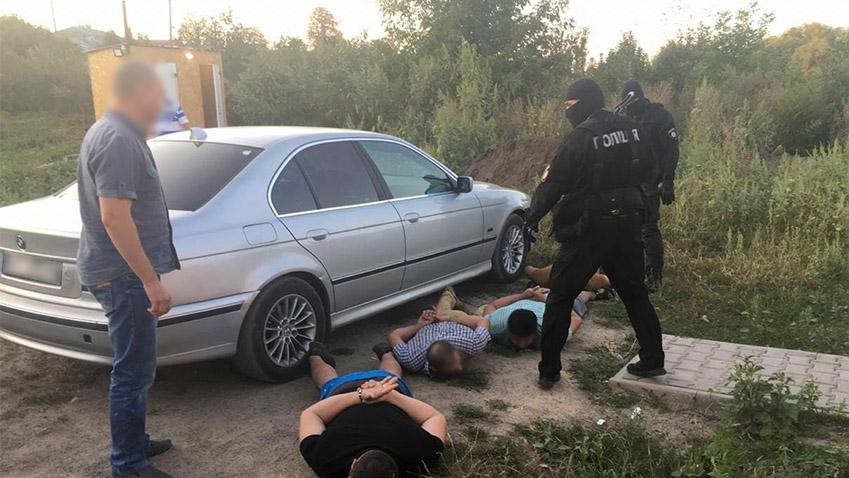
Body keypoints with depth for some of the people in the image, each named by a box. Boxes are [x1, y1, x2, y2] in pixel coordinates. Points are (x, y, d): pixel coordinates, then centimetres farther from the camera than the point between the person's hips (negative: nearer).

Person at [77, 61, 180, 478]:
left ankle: (134, 443, 34)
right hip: (124, 275, -11)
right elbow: (114, 217, -27)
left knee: (134, 367, 20)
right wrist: (151, 280, -25)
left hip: (119, 271, 11)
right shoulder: (119, 140, -20)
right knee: (133, 372, -1)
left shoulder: (111, 131, 14)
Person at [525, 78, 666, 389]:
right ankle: (652, 360, 27)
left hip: (590, 228, -7)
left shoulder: (582, 136, -15)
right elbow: (641, 173, 16)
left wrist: (533, 217, -2)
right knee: (634, 293, 20)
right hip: (628, 223, 7)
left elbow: (555, 183, -13)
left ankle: (549, 370, 7)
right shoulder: (630, 129, 6)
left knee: (560, 296, 3)